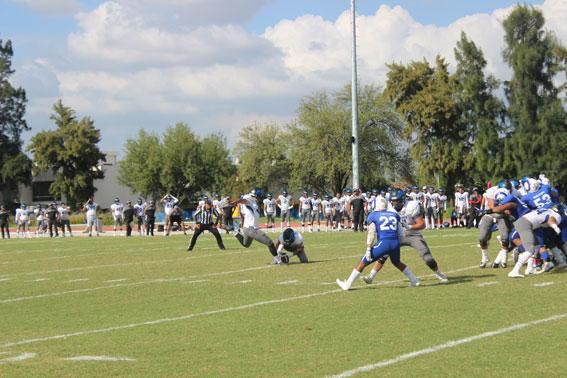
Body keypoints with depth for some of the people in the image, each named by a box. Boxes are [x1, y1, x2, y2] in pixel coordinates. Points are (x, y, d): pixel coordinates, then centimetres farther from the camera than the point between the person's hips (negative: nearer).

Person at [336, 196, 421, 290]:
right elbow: (401, 235, 17)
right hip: (396, 244, 4)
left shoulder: (373, 216, 5)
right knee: (397, 263, 34)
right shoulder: (395, 215, 18)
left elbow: (371, 234, -5)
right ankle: (414, 281, 38)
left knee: (363, 262, 7)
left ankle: (347, 284, 8)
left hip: (383, 243, -4)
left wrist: (368, 250, -6)